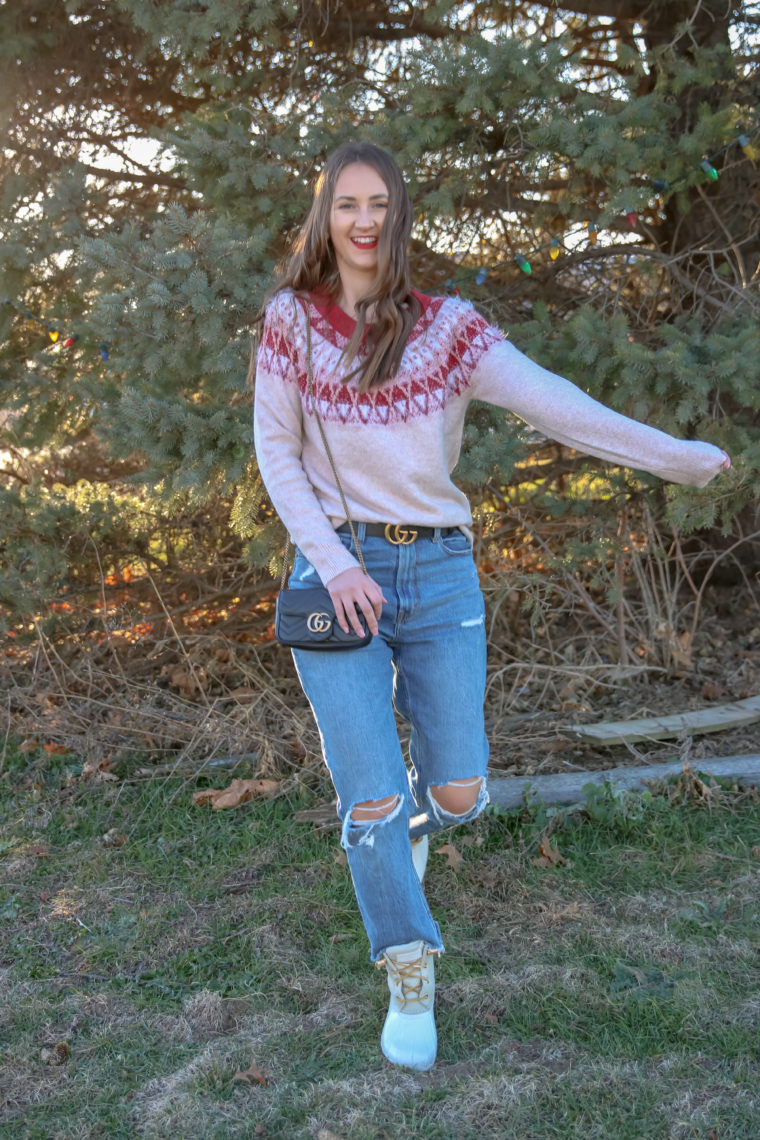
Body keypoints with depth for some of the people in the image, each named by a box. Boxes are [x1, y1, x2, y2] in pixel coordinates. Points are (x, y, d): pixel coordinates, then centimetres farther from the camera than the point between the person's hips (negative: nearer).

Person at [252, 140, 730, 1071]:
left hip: (438, 574, 1)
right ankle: (410, 981, 20)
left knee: (458, 794, 4)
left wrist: (677, 455, -20)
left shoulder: (447, 328, 2)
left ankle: (405, 817, 43)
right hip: (336, 573, -1)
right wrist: (335, 566, -11)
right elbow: (275, 453, 2)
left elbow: (550, 402, -9)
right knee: (373, 799, -3)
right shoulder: (290, 321, 3)